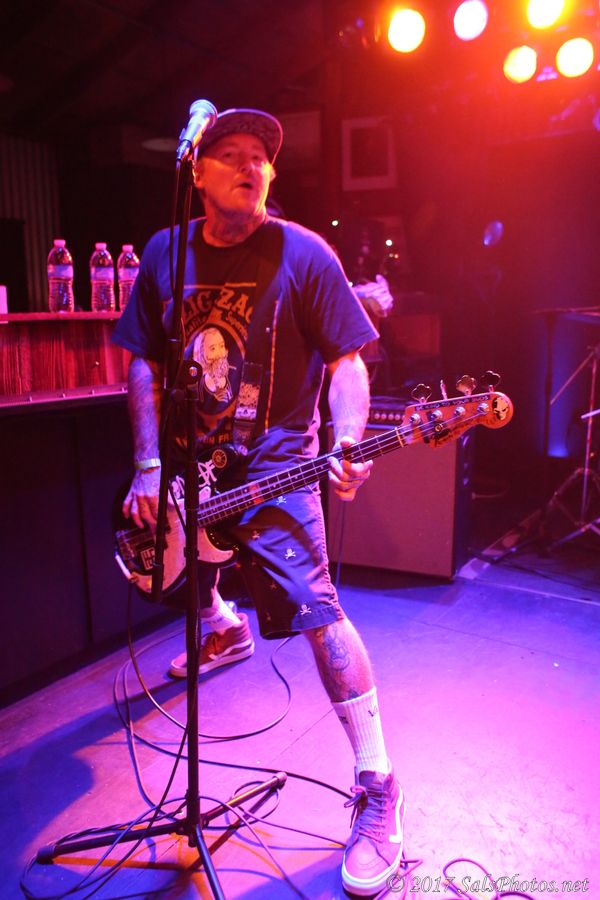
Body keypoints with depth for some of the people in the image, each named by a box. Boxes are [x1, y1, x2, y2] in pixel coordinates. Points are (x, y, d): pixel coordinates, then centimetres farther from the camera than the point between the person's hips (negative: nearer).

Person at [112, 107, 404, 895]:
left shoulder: (302, 254, -7)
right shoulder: (164, 254, 5)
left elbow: (345, 361, -7)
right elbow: (145, 363, 8)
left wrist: (346, 446, -25)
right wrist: (149, 465, 0)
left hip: (274, 464, -5)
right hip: (187, 464, 6)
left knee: (316, 609, -17)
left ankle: (378, 788, -4)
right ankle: (224, 628, 61)